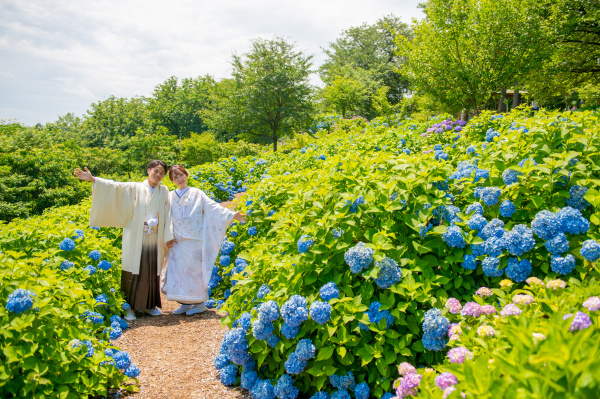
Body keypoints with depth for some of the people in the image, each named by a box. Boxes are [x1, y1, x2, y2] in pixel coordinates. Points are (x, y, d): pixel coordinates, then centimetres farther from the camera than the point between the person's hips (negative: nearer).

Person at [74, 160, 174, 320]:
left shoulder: (164, 191, 11)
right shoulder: (135, 188, 4)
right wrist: (92, 179, -17)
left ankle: (149, 305, 21)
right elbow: (115, 187, -6)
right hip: (136, 239, -2)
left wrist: (168, 236, 1)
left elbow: (167, 216, 8)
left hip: (155, 239, 3)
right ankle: (130, 307, 7)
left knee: (152, 272, 8)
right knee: (133, 272, -1)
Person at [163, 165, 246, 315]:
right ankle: (185, 303, 13)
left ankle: (200, 303, 7)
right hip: (177, 241, 4)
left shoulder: (197, 194, 3)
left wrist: (231, 215, -16)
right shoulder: (170, 197, 12)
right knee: (178, 270, 2)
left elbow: (212, 207, -5)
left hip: (194, 240, -4)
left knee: (194, 269, -4)